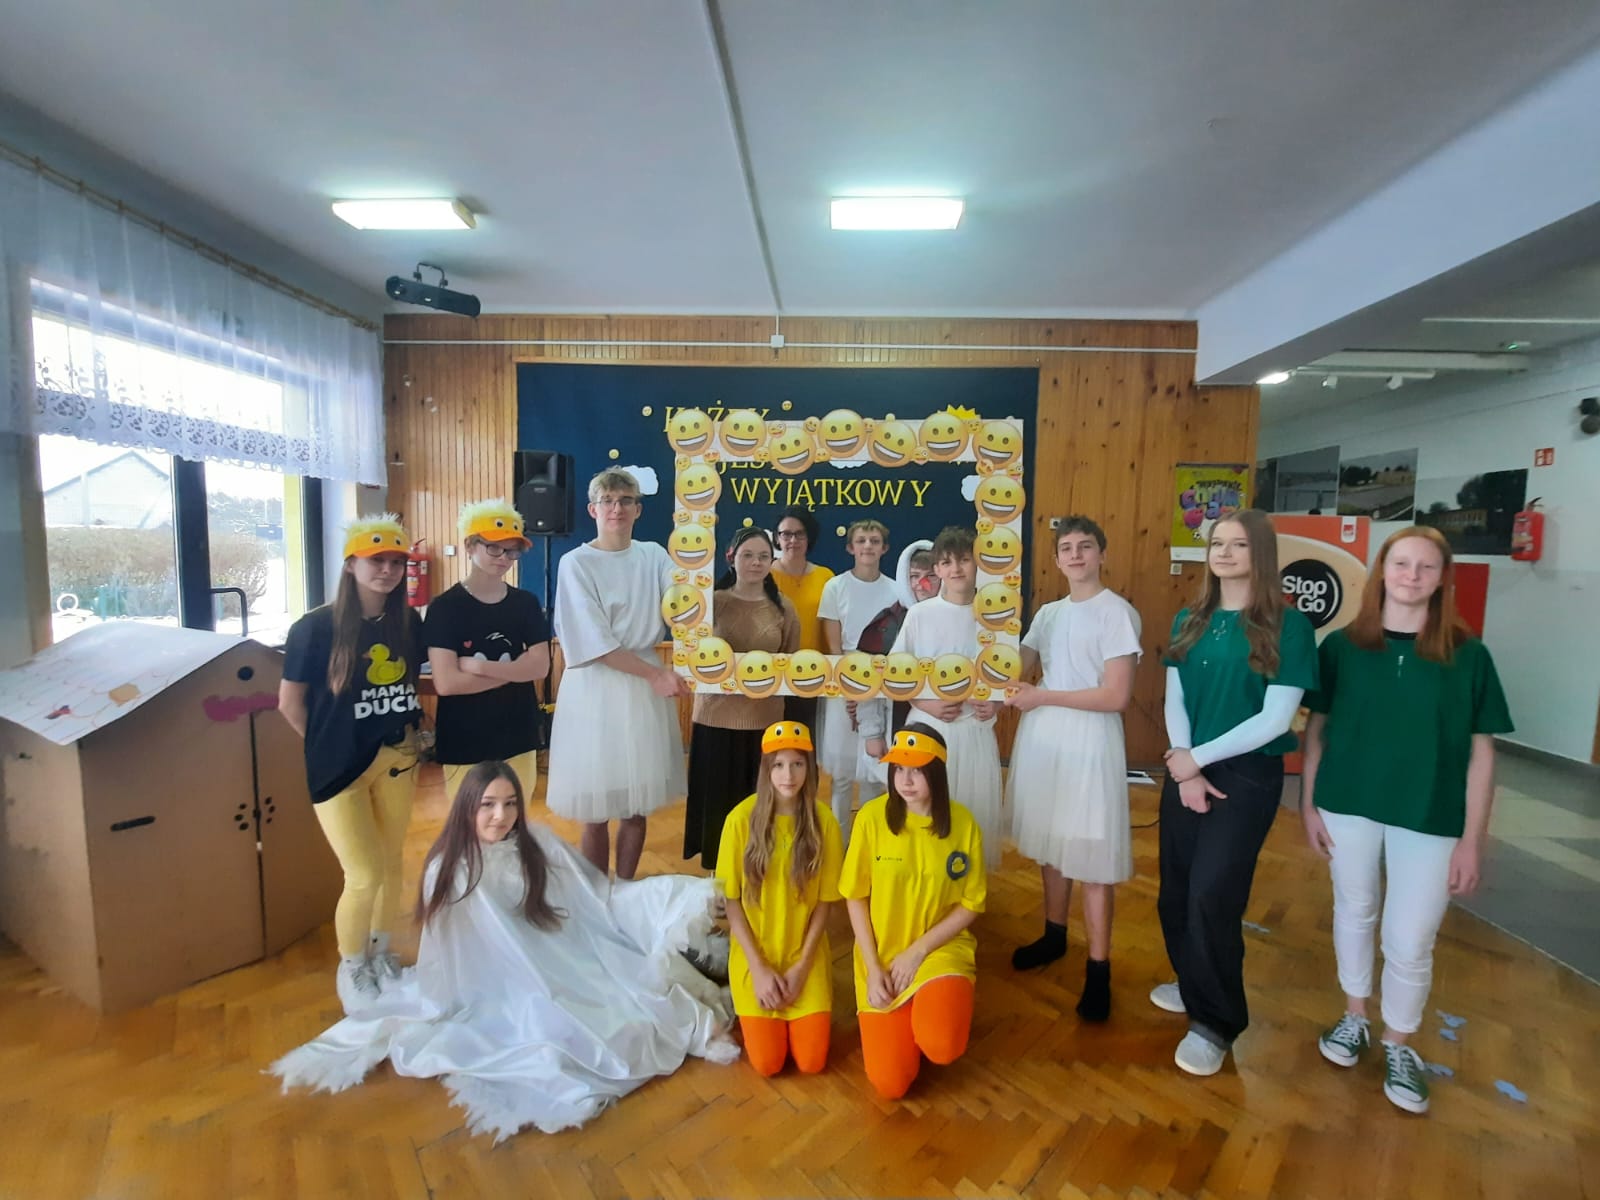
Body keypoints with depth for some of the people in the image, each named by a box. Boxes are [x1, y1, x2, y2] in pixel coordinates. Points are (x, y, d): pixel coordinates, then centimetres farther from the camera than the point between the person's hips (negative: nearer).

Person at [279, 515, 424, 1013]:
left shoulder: (409, 625, -1)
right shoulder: (316, 627, -14)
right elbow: (290, 702, -5)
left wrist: (409, 736, 6)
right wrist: (331, 745, 3)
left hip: (395, 760, 4)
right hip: (340, 767, -4)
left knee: (391, 864, 14)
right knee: (364, 876, -3)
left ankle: (381, 953, 38)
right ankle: (350, 970, 24)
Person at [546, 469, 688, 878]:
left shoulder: (653, 556, 7)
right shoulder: (575, 563, -5)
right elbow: (596, 643, -12)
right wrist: (655, 673, -17)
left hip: (645, 690, 4)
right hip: (595, 690, -3)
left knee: (637, 807, 11)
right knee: (596, 813, 4)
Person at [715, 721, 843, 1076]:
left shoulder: (823, 821, -12)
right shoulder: (741, 819, -16)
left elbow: (825, 902, -5)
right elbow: (731, 902, -9)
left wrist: (801, 966, -10)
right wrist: (759, 968, -12)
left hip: (807, 957, 1)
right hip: (754, 957, -1)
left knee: (812, 1062, -1)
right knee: (767, 1063, -3)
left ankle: (799, 980, 25)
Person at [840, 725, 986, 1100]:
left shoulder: (962, 823, -12)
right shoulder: (872, 816, -14)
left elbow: (970, 904, -5)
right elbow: (855, 897, -5)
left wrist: (918, 951, -14)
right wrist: (873, 967, -11)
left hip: (941, 948, 0)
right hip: (881, 956, 1)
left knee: (941, 1047, -27)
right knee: (890, 1084, -5)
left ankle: (942, 1003, 9)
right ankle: (911, 1018, 27)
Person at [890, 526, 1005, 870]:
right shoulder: (919, 614, -3)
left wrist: (997, 702, -7)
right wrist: (925, 703, -13)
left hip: (976, 730, 1)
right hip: (927, 728, -1)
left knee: (977, 812, 8)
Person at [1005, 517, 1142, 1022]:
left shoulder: (1117, 613, -9)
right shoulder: (1047, 613, 11)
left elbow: (1117, 696, -15)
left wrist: (1042, 697, -13)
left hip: (1088, 743, -6)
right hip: (1041, 738, 6)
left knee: (1092, 857, -1)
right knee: (1051, 843, 16)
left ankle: (1098, 971, 12)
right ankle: (1054, 936, 34)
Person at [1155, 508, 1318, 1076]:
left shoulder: (1287, 625, -9)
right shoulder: (1190, 620, 5)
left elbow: (1276, 718, -14)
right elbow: (1174, 701, 2)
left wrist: (1198, 758, -13)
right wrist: (1185, 772, -9)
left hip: (1248, 775, -4)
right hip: (1185, 769, 5)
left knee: (1212, 894, -6)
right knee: (1175, 891, 11)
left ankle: (1216, 1022, 13)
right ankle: (1192, 983, 35)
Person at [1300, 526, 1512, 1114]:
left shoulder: (1468, 654, -5)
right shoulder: (1341, 645, -3)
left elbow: (1481, 751, -2)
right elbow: (1315, 728, 2)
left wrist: (1472, 838, -3)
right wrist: (1308, 804, 0)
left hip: (1430, 819, -1)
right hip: (1348, 806, 1)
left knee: (1410, 942, 6)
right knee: (1354, 913, 17)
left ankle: (1398, 1046, 32)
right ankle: (1354, 1019, 39)